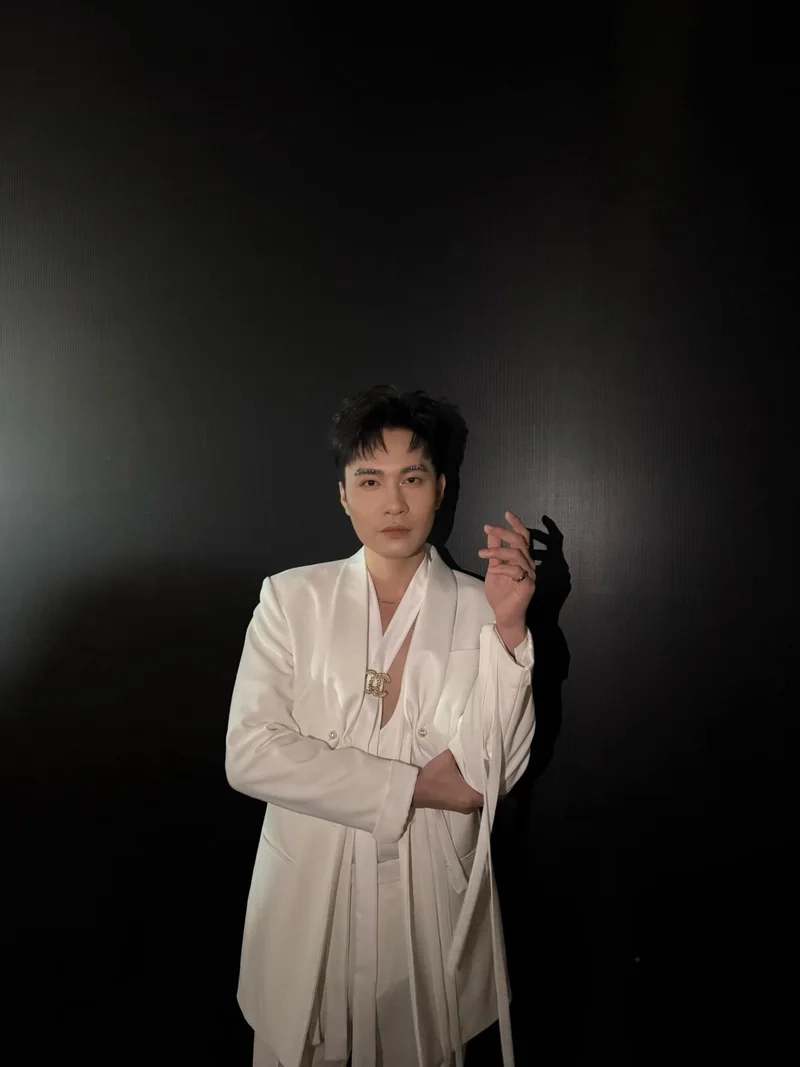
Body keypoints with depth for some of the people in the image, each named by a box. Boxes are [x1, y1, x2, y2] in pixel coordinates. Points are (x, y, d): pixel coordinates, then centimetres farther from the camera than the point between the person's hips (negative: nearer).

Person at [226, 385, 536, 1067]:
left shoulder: (479, 610, -7)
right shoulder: (292, 599, -5)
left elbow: (493, 772, -14)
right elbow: (250, 754, -13)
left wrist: (508, 628, -25)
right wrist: (410, 787, -15)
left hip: (429, 899, 0)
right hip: (307, 892, 1)